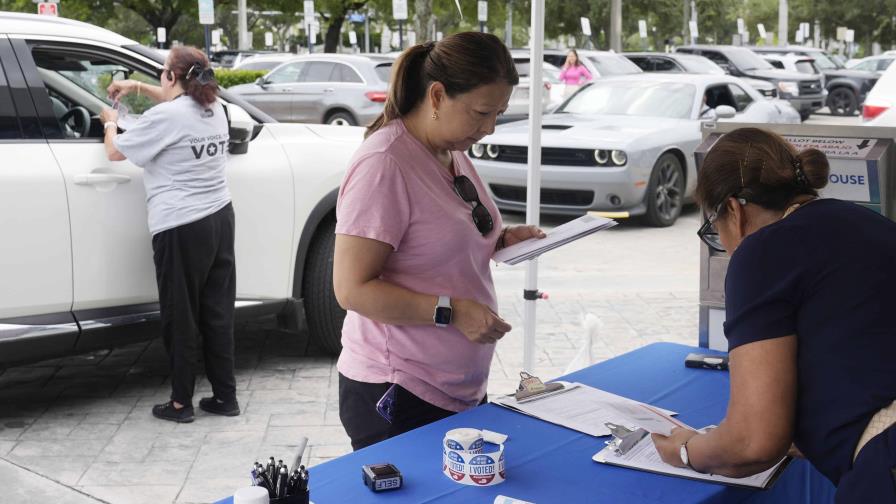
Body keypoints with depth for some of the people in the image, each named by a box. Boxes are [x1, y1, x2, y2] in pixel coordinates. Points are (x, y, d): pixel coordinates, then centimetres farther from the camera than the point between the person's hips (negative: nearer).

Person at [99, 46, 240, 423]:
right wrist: (138, 87, 28)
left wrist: (110, 123, 17)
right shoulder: (214, 109, 9)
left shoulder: (164, 117, -15)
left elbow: (115, 152, -2)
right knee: (217, 313, 12)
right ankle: (225, 396, 18)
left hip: (181, 229, -7)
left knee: (181, 318, 4)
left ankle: (181, 403, 14)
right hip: (219, 219, 7)